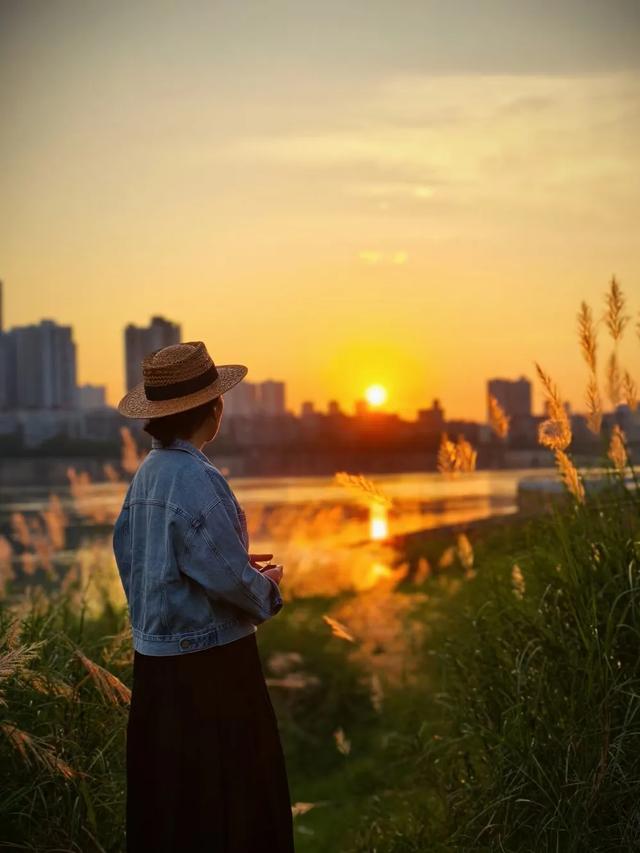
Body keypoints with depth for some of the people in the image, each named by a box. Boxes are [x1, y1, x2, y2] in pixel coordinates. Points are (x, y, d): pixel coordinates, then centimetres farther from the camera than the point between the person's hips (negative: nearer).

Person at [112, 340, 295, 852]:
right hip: (209, 661, -8)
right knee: (230, 803, 3)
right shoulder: (196, 479, -21)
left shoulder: (147, 472, 5)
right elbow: (230, 580, -21)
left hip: (155, 657, 8)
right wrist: (267, 586, 2)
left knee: (165, 795, 19)